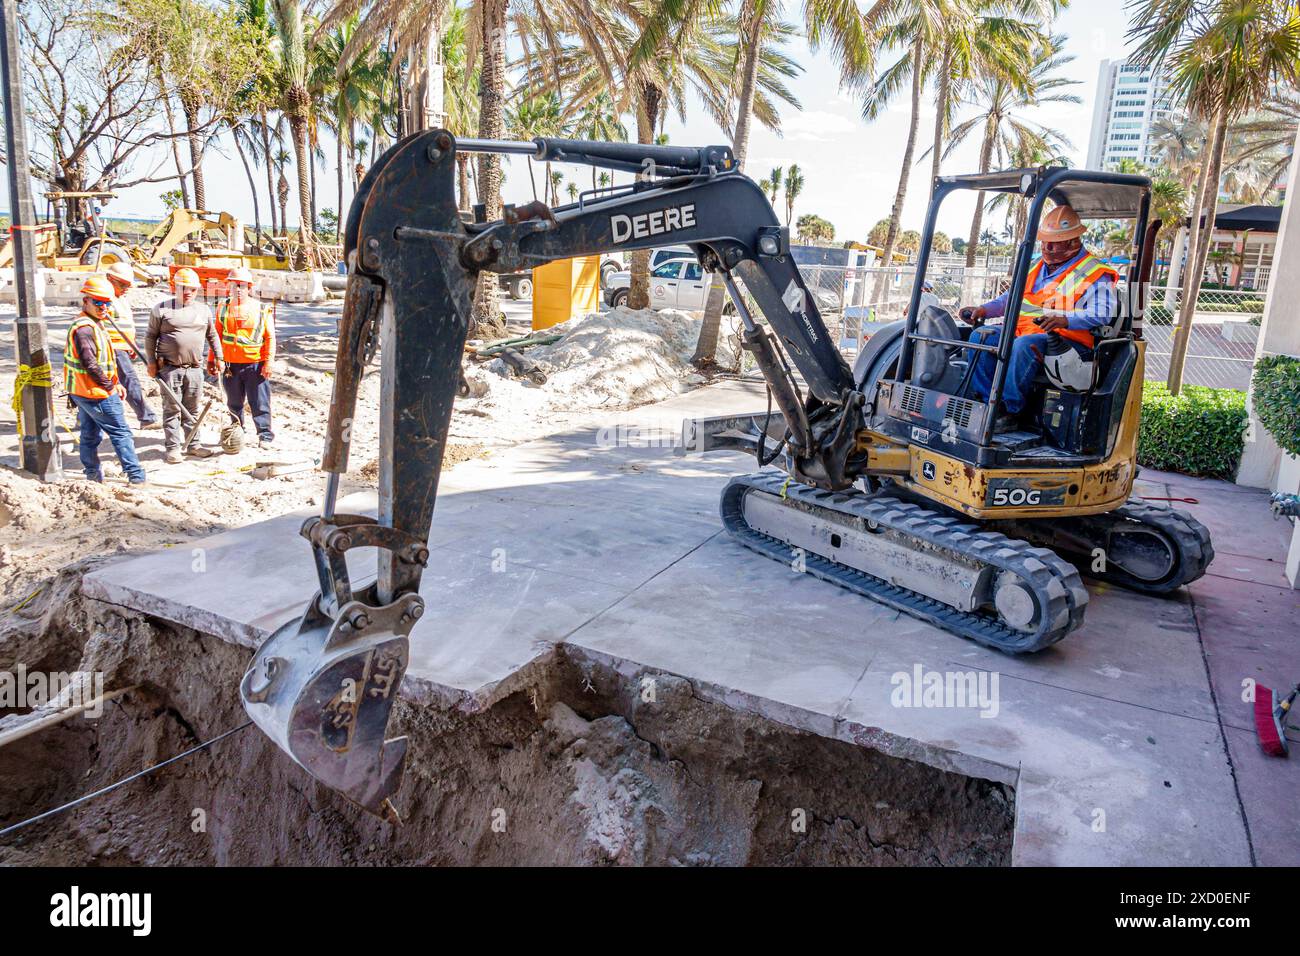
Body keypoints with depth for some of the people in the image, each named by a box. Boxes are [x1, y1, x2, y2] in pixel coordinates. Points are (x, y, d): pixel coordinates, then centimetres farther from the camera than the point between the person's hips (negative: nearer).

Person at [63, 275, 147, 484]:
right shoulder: (85, 328, -20)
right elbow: (90, 365, -24)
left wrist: (115, 383, 10)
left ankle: (93, 475, 24)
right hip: (96, 393, -11)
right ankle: (136, 476, -6)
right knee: (121, 432, -6)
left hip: (81, 392, 11)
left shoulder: (94, 324, 14)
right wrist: (111, 386, -14)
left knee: (90, 434, 15)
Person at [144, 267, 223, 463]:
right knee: (171, 409, -2)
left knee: (192, 409, 11)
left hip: (195, 368, 3)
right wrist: (151, 362, -1)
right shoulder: (161, 309, 1)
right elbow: (150, 337, 4)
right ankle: (173, 447, 2)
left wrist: (218, 358, 16)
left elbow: (212, 336, 20)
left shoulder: (204, 310, 11)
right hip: (169, 368, -3)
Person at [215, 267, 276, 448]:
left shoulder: (262, 309, 0)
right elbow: (217, 337, 12)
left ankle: (265, 434, 7)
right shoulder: (223, 309, 8)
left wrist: (269, 362, -8)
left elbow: (270, 338, -1)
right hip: (231, 365, 3)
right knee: (234, 403, 13)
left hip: (256, 364, -3)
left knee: (259, 402, -1)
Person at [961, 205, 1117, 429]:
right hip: (1024, 332, 8)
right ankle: (986, 402, -17)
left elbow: (1102, 314, -15)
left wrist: (1065, 320, -33)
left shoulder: (1094, 273, -1)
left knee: (1024, 345, -38)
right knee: (981, 336, -13)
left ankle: (1010, 410, -32)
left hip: (1069, 340, -8)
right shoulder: (1036, 266, 24)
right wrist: (985, 309, 8)